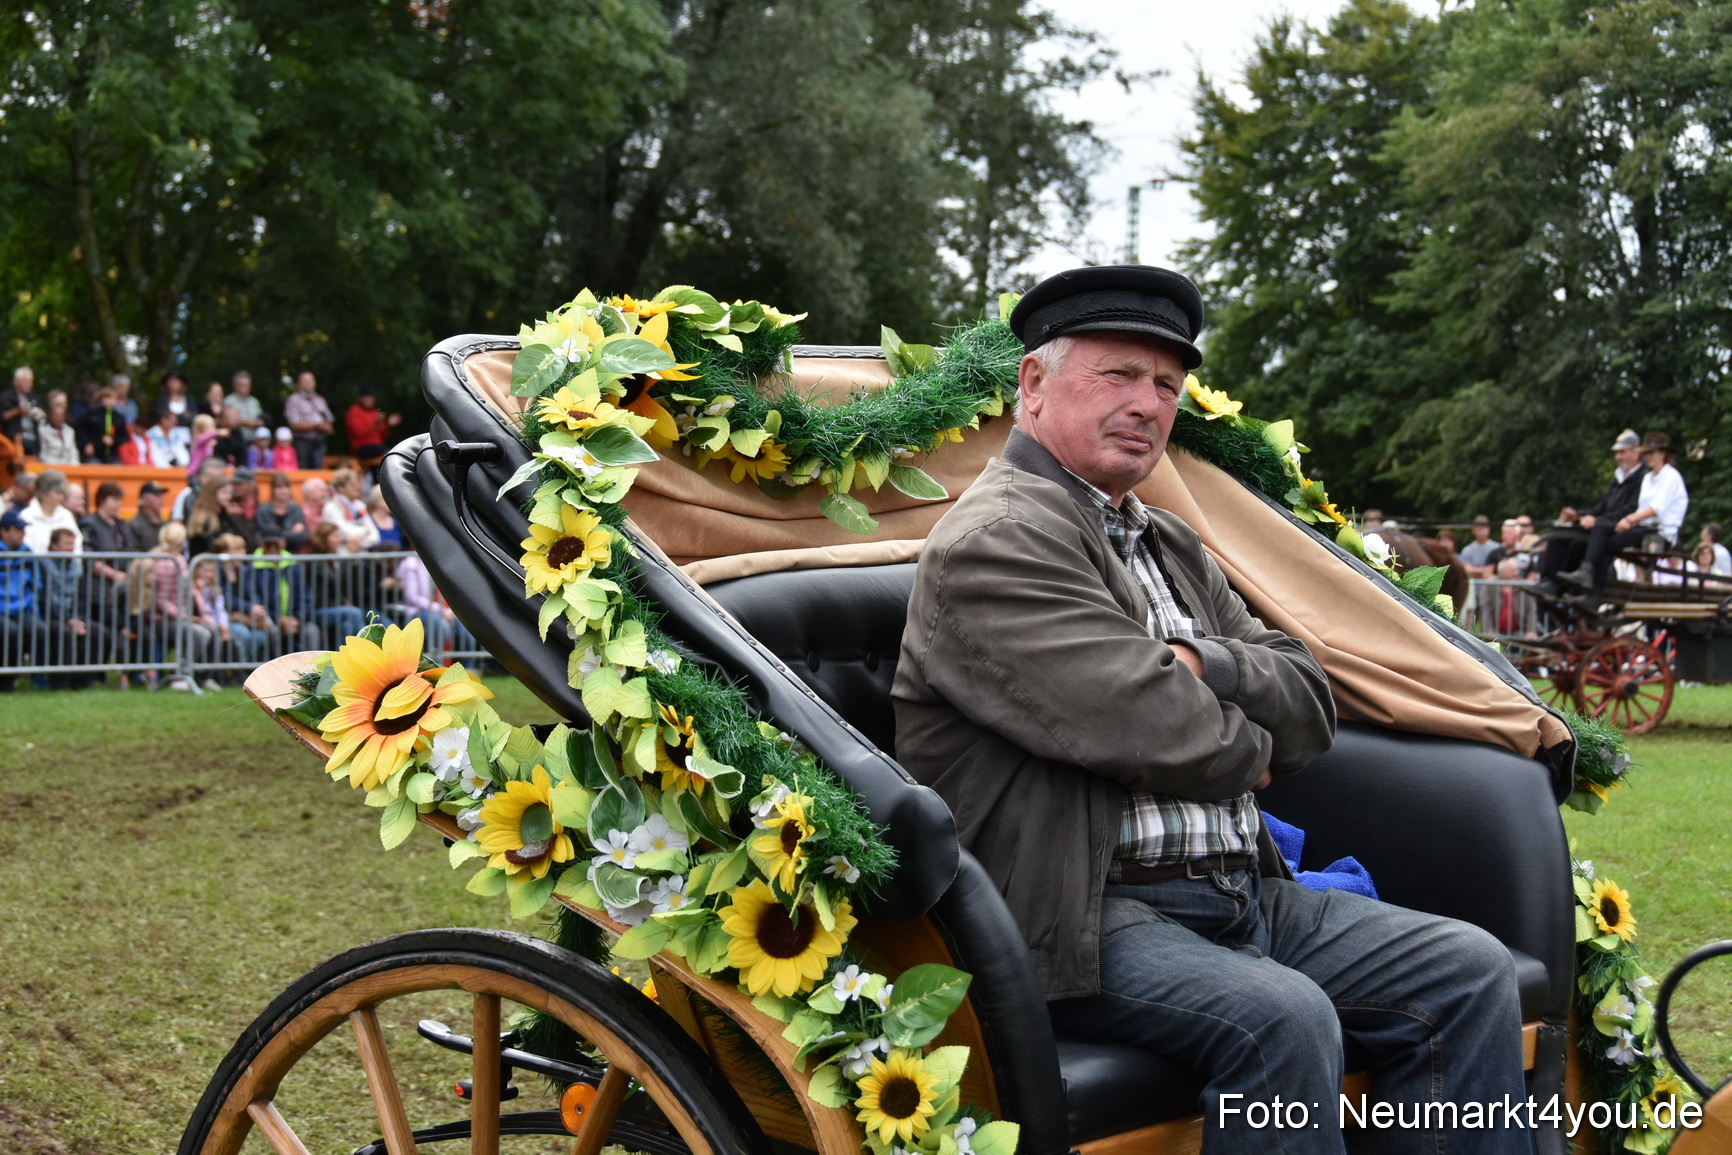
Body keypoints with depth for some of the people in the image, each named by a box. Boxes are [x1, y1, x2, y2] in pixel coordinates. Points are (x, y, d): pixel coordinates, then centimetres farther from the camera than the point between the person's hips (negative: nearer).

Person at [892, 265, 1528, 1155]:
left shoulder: (1171, 547, 22)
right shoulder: (993, 544, -10)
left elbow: (1311, 705, 13)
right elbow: (1145, 729, -19)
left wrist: (1198, 665, -7)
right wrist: (1247, 748, 2)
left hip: (1245, 895, 9)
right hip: (1087, 917, -9)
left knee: (1470, 973, -2)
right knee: (1282, 1018, -32)